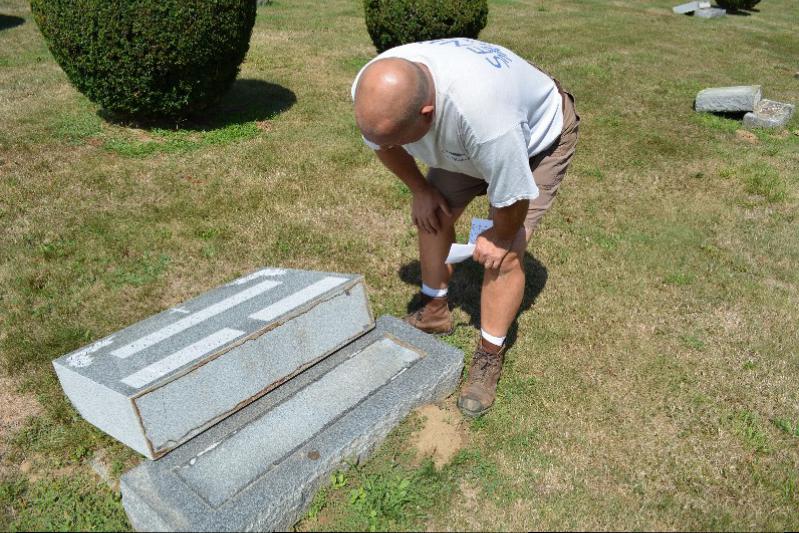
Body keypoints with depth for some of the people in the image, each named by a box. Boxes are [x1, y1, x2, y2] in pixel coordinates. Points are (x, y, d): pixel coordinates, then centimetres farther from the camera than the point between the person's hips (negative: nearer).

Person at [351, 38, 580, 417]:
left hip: (539, 135, -6)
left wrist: (499, 239, -14)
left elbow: (513, 198, -32)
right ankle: (435, 313, 25)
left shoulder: (481, 113, -49)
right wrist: (420, 190, 0)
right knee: (433, 215, 3)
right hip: (463, 141, 6)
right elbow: (381, 144, -4)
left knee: (504, 253, -13)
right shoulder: (372, 90, -28)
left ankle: (489, 358, 5)